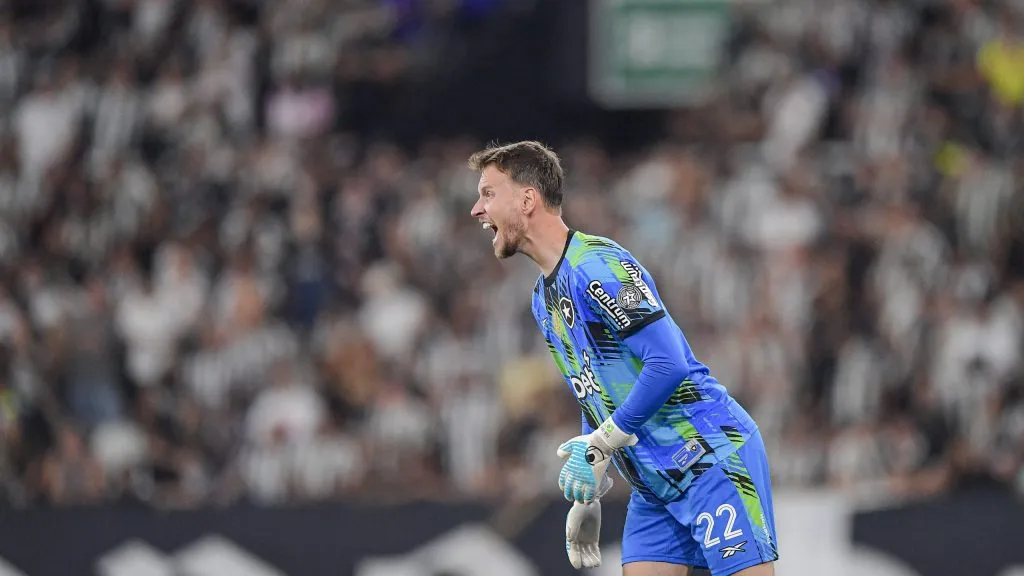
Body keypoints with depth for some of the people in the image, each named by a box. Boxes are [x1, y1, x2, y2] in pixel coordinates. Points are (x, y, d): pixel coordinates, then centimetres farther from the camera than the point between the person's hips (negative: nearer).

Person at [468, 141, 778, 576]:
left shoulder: (597, 265, -16)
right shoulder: (545, 299, 15)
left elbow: (668, 364, -24)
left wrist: (597, 446, -18)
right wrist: (586, 495, 20)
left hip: (712, 458, -9)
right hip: (652, 484, 9)